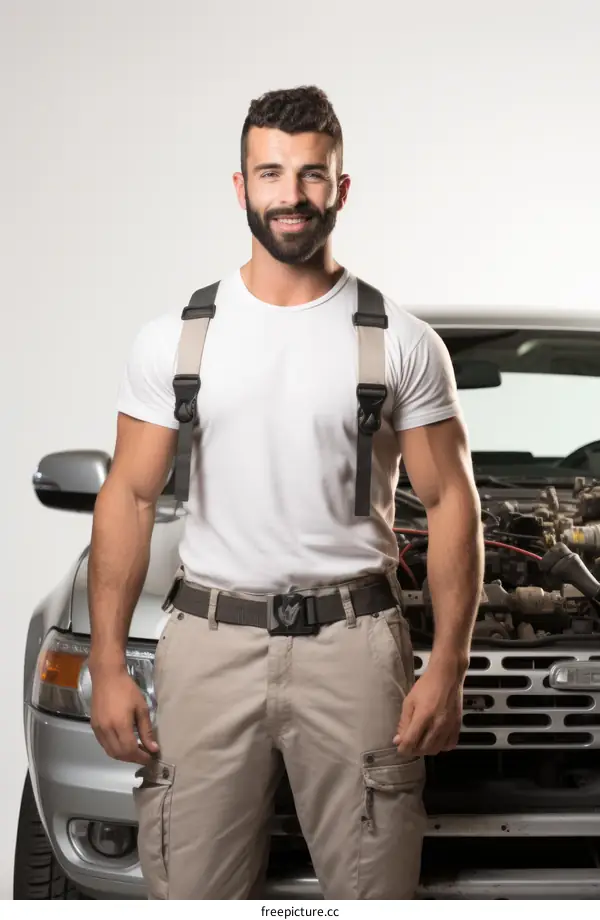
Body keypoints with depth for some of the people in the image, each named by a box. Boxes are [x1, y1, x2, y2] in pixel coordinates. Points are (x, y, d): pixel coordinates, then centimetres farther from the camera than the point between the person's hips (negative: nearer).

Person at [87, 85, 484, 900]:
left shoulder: (402, 342, 2)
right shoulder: (175, 338, 5)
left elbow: (451, 502, 2)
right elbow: (130, 498, 5)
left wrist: (449, 666, -6)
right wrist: (107, 666, -2)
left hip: (352, 645, -1)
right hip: (211, 642, 1)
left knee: (373, 890, 6)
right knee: (192, 891, 5)